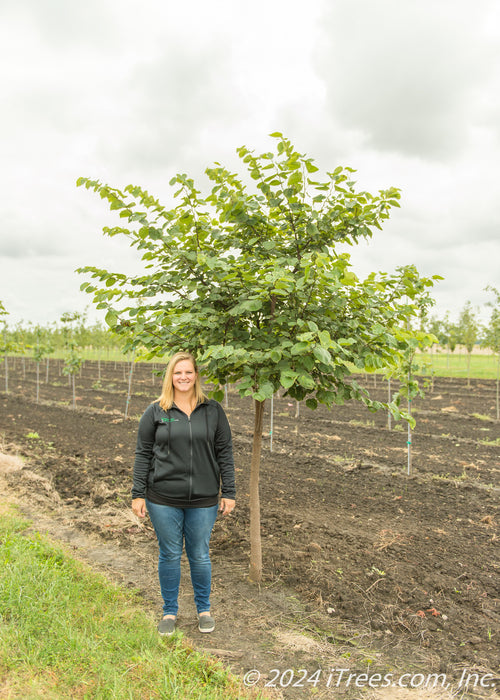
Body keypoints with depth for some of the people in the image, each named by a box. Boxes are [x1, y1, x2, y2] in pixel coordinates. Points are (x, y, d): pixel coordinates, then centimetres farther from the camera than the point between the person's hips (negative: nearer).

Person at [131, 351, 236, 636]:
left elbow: (225, 452, 4)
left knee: (200, 556, 12)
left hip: (203, 500, 0)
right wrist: (138, 494, 0)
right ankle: (170, 611, 32)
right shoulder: (156, 411, 0)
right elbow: (143, 454, 3)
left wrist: (229, 493, 1)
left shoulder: (213, 410, 2)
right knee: (170, 555, 11)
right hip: (164, 498, 0)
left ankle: (204, 609, 34)